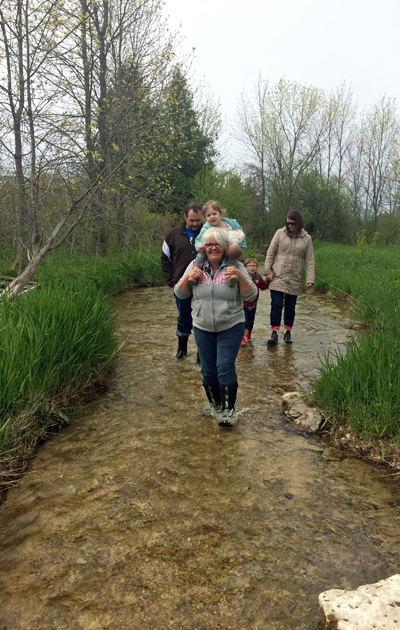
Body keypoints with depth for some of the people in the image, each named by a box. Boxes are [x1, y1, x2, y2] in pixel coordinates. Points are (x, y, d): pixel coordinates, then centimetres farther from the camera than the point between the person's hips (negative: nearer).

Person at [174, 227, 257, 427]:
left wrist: (240, 276, -24)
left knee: (225, 368, -7)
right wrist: (188, 277, -14)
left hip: (231, 327, -3)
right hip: (203, 328, 3)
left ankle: (229, 410, 5)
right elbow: (180, 294, 4)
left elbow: (251, 295, -8)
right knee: (208, 369, 11)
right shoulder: (195, 266, 2)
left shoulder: (236, 267, -4)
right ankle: (215, 404, 31)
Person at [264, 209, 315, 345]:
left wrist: (310, 279, -4)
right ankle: (274, 333, -1)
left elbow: (309, 261, 4)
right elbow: (270, 253, 3)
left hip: (295, 280, 2)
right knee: (276, 305, -7)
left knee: (290, 307, 9)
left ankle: (288, 332, 22)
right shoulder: (280, 233, 1)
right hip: (278, 277, -1)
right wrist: (268, 271, -4)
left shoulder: (306, 238, 4)